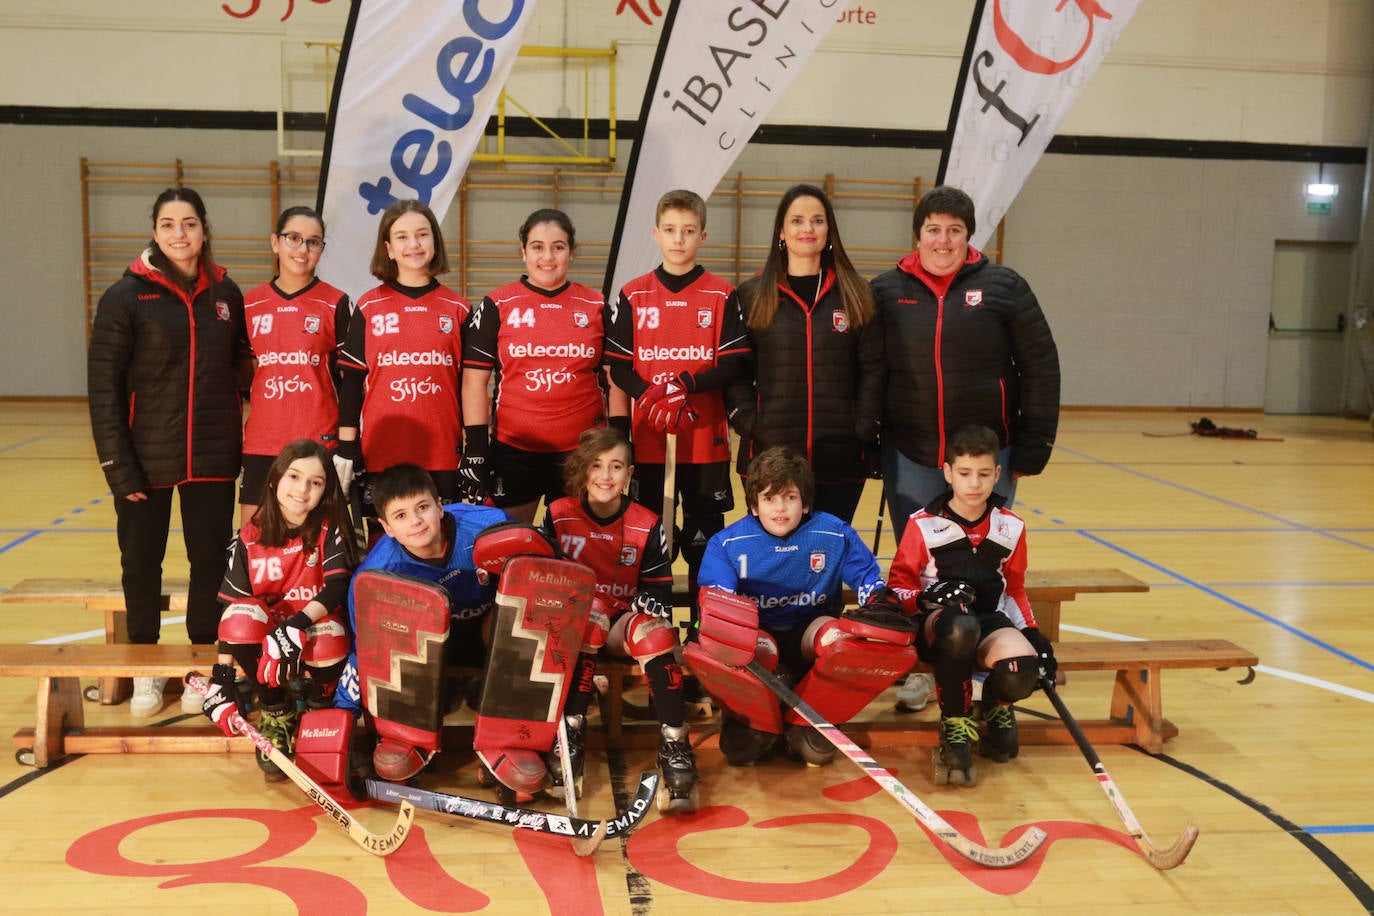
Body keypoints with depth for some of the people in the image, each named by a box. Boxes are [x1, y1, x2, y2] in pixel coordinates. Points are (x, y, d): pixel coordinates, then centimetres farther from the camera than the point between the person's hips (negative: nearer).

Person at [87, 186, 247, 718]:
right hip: (147, 458, -2)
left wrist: (239, 444, 5)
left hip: (212, 458, 2)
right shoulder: (127, 296, -5)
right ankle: (146, 670, 24)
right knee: (141, 563, 8)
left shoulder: (226, 294, 5)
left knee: (211, 559, 7)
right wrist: (116, 463, -11)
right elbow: (103, 385, -7)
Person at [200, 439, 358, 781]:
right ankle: (276, 714, -8)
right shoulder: (249, 539, -4)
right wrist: (222, 676, -12)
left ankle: (319, 710, 1)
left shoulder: (330, 530, -7)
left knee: (330, 638, -36)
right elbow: (231, 607, -5)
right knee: (243, 616, -31)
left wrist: (299, 623, -34)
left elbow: (338, 586, -17)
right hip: (264, 637, 2)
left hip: (315, 628, -1)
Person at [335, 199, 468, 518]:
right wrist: (346, 448, -1)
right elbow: (351, 380, 4)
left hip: (442, 456, 1)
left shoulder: (459, 309, 5)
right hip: (380, 455, 0)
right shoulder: (369, 307, 3)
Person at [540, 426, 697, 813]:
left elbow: (657, 587, 2)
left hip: (626, 624, 0)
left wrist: (652, 603, -21)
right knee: (590, 611, -35)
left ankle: (675, 745, -33)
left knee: (655, 631, -33)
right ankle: (571, 733, -31)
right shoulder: (559, 515, -2)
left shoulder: (647, 526, -1)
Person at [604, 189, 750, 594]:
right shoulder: (633, 295, 5)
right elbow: (618, 367, 2)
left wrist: (688, 385, -18)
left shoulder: (722, 295, 2)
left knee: (704, 532, 5)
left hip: (705, 438, -1)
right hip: (648, 437, 1)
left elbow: (735, 365, -4)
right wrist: (649, 397, -16)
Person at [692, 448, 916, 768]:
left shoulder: (836, 535, -5)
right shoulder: (728, 543, -7)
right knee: (707, 652, -38)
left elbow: (871, 581, 2)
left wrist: (881, 606, -22)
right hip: (756, 637, -1)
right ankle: (757, 722, -1)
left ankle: (807, 722, -4)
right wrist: (719, 629, -36)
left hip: (812, 634, 1)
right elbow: (714, 598, -12)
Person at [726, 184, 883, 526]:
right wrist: (746, 421, -8)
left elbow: (873, 369, 5)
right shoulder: (752, 295, 5)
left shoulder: (857, 295, 7)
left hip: (841, 458, 1)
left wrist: (866, 428, -4)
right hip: (770, 455, -1)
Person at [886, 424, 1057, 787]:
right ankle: (955, 729, -19)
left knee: (1020, 673, -32)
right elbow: (898, 585, 1)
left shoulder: (1011, 527, 9)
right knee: (960, 624, -42)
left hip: (991, 619, 3)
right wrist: (929, 597, -20)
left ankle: (996, 706, 11)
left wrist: (1032, 633, 5)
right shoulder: (924, 525, -2)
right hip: (936, 623, -3)